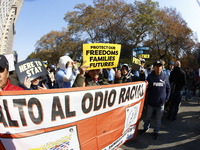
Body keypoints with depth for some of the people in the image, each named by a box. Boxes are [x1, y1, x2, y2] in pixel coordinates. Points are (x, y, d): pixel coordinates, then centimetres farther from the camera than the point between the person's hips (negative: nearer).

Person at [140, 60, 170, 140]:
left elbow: (168, 88, 6)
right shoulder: (150, 76, -6)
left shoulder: (165, 77, -3)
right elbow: (147, 88, 0)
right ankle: (146, 128, 41)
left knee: (158, 119, 14)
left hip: (161, 103, 1)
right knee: (148, 117, 17)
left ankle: (156, 131, 35)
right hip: (151, 102, 0)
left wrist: (166, 99, 3)